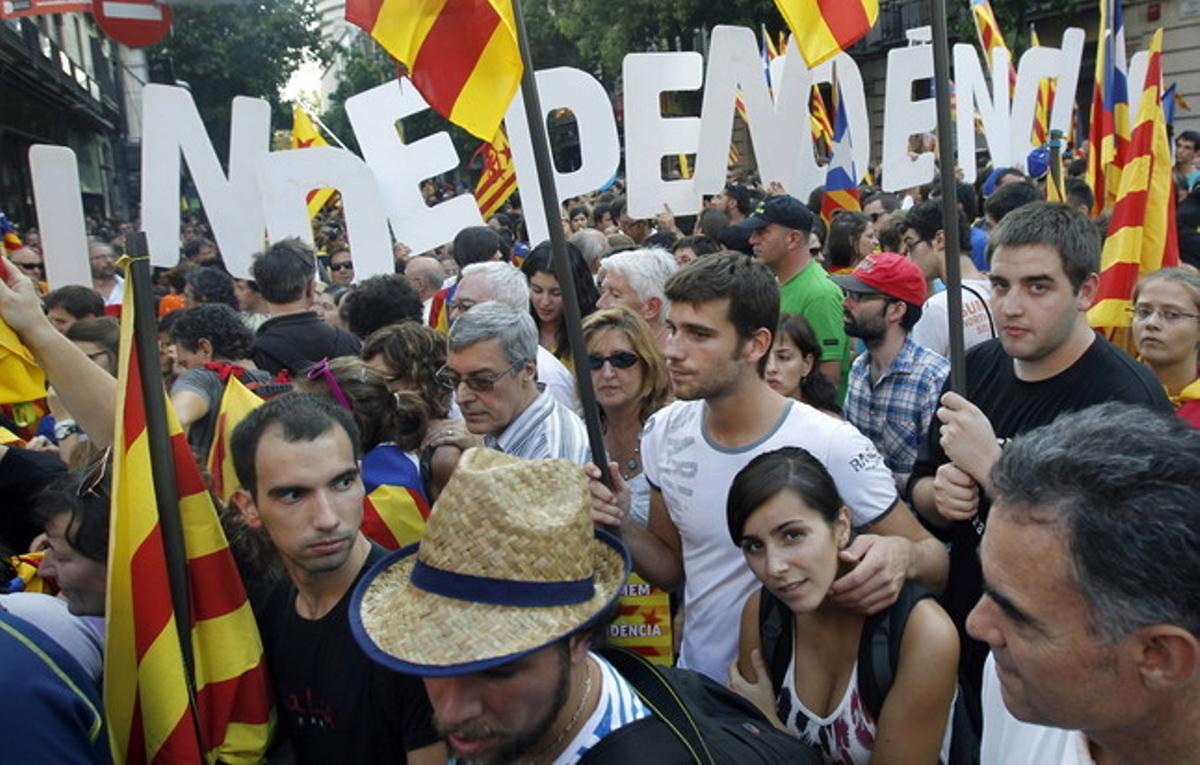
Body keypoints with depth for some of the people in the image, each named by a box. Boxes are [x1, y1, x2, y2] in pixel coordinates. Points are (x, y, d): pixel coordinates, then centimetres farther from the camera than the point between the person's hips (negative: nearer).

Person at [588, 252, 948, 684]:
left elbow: (935, 557, -15)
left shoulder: (832, 446, -26)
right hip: (696, 681, 2)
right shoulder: (664, 433, -9)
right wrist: (621, 526, -18)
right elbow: (672, 568, 2)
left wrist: (902, 556, -37)